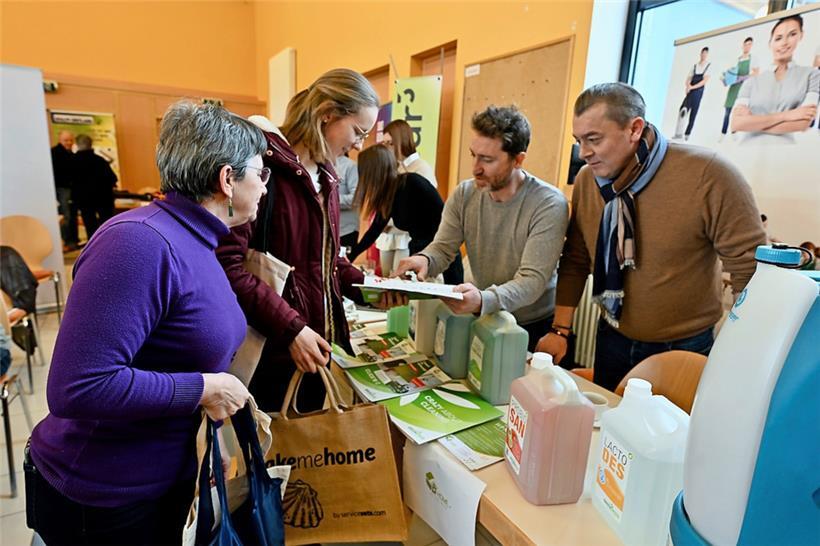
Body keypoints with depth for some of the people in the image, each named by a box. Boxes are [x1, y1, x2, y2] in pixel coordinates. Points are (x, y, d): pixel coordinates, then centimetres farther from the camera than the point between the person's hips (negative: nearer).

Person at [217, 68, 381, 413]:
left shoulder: (326, 176, 11)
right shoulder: (263, 164, -18)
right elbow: (226, 264, -24)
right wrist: (289, 328, -24)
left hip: (316, 345, 8)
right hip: (271, 350, -8)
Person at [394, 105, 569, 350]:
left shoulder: (549, 204, -19)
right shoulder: (464, 194, -4)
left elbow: (533, 279, -25)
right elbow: (443, 248, -4)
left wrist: (483, 300, -43)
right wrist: (424, 259, -29)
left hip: (534, 328, -2)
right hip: (483, 319, 3)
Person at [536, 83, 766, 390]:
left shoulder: (709, 175, -22)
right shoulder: (586, 181, -7)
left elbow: (752, 269, -17)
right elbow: (576, 262, 0)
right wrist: (560, 329, -5)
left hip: (687, 350, -4)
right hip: (612, 340, 4)